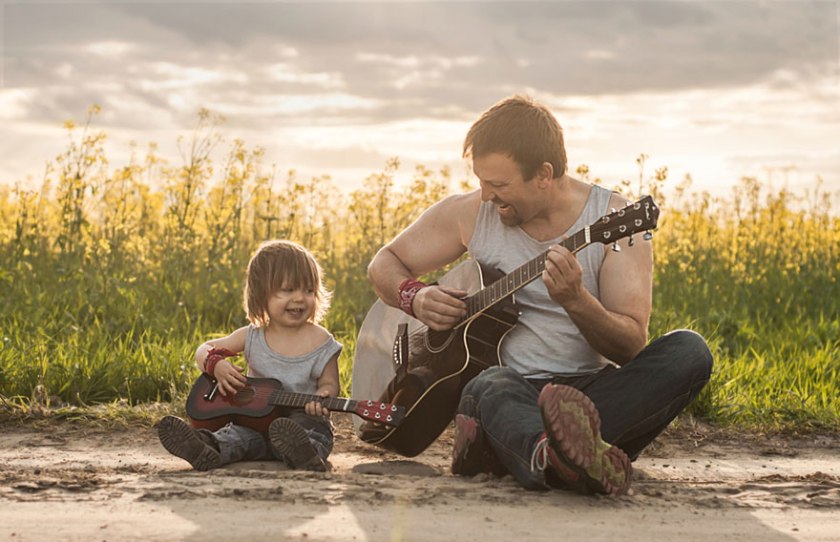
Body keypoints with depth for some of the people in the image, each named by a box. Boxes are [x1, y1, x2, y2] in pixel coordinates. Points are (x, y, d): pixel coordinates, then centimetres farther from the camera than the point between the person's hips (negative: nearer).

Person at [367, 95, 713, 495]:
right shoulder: (470, 213, 5)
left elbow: (632, 347, -10)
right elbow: (385, 264, 19)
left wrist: (575, 300, -29)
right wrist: (415, 297, -4)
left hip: (596, 389, 0)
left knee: (689, 351, -28)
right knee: (488, 389, -36)